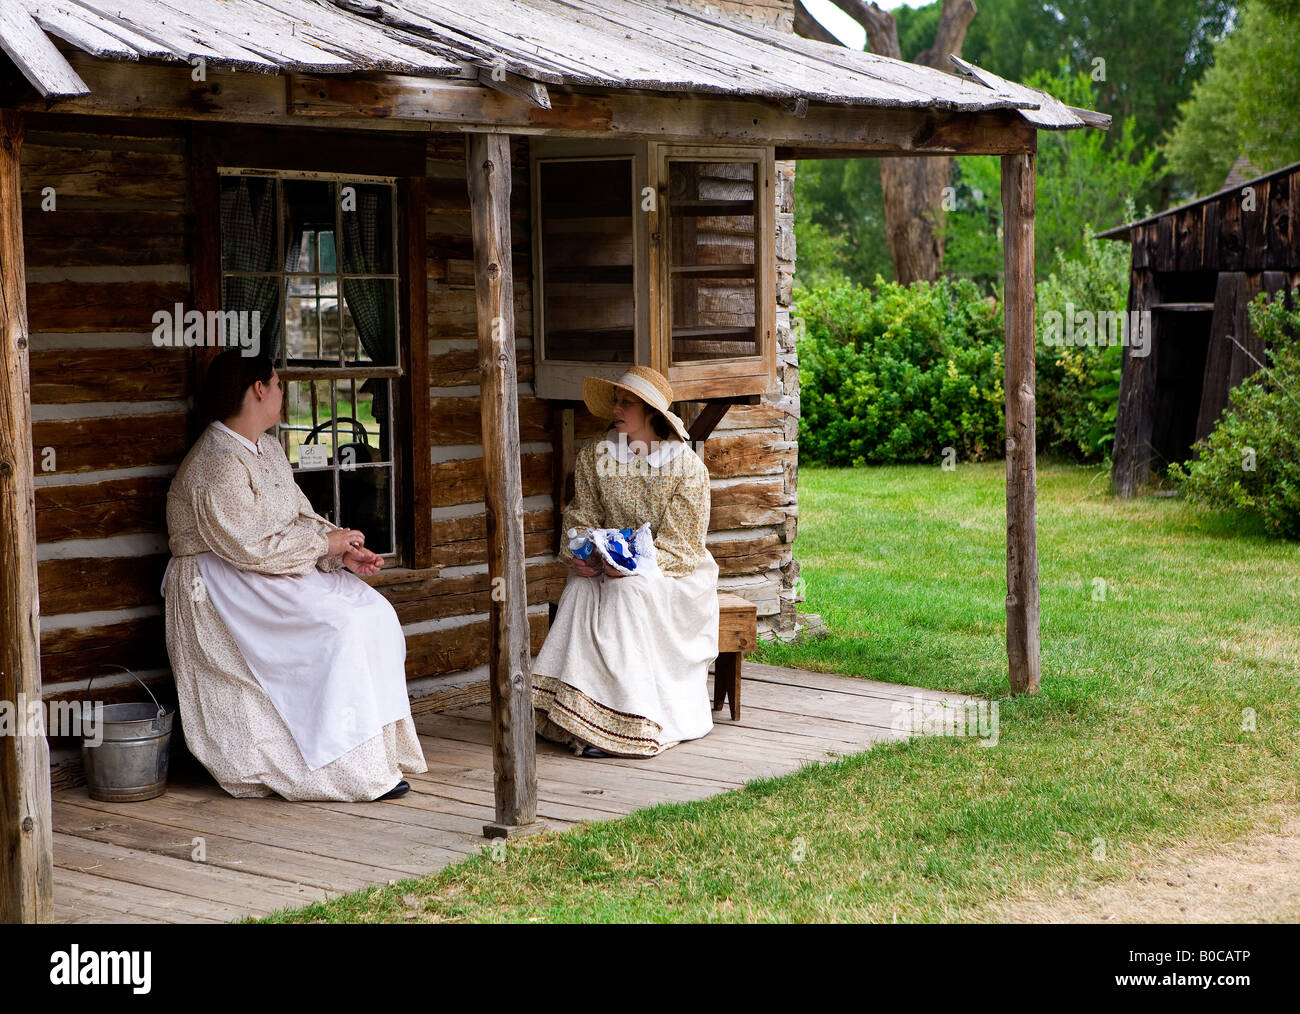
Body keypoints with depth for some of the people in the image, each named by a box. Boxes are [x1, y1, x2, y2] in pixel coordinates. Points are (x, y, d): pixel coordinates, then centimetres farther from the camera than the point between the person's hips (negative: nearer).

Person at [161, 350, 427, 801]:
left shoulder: (268, 449, 13)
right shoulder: (218, 464, -19)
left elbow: (301, 515, 14)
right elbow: (249, 547, -23)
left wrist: (344, 553, -4)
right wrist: (324, 543, -15)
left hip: (276, 575, 9)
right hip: (222, 591, -9)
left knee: (375, 613, -9)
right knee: (337, 628, -25)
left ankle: (379, 750, -9)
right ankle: (350, 769, -19)